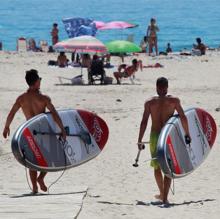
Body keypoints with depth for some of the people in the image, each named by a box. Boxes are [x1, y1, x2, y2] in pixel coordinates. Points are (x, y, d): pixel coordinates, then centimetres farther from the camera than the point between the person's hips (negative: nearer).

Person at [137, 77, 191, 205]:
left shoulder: (150, 102, 0)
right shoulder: (174, 100, -2)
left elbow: (144, 122, -4)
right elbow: (183, 118, -8)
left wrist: (140, 141, 0)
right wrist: (187, 133, 5)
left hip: (155, 137, 1)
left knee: (157, 166, 20)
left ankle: (162, 194, 34)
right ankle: (165, 197, -9)